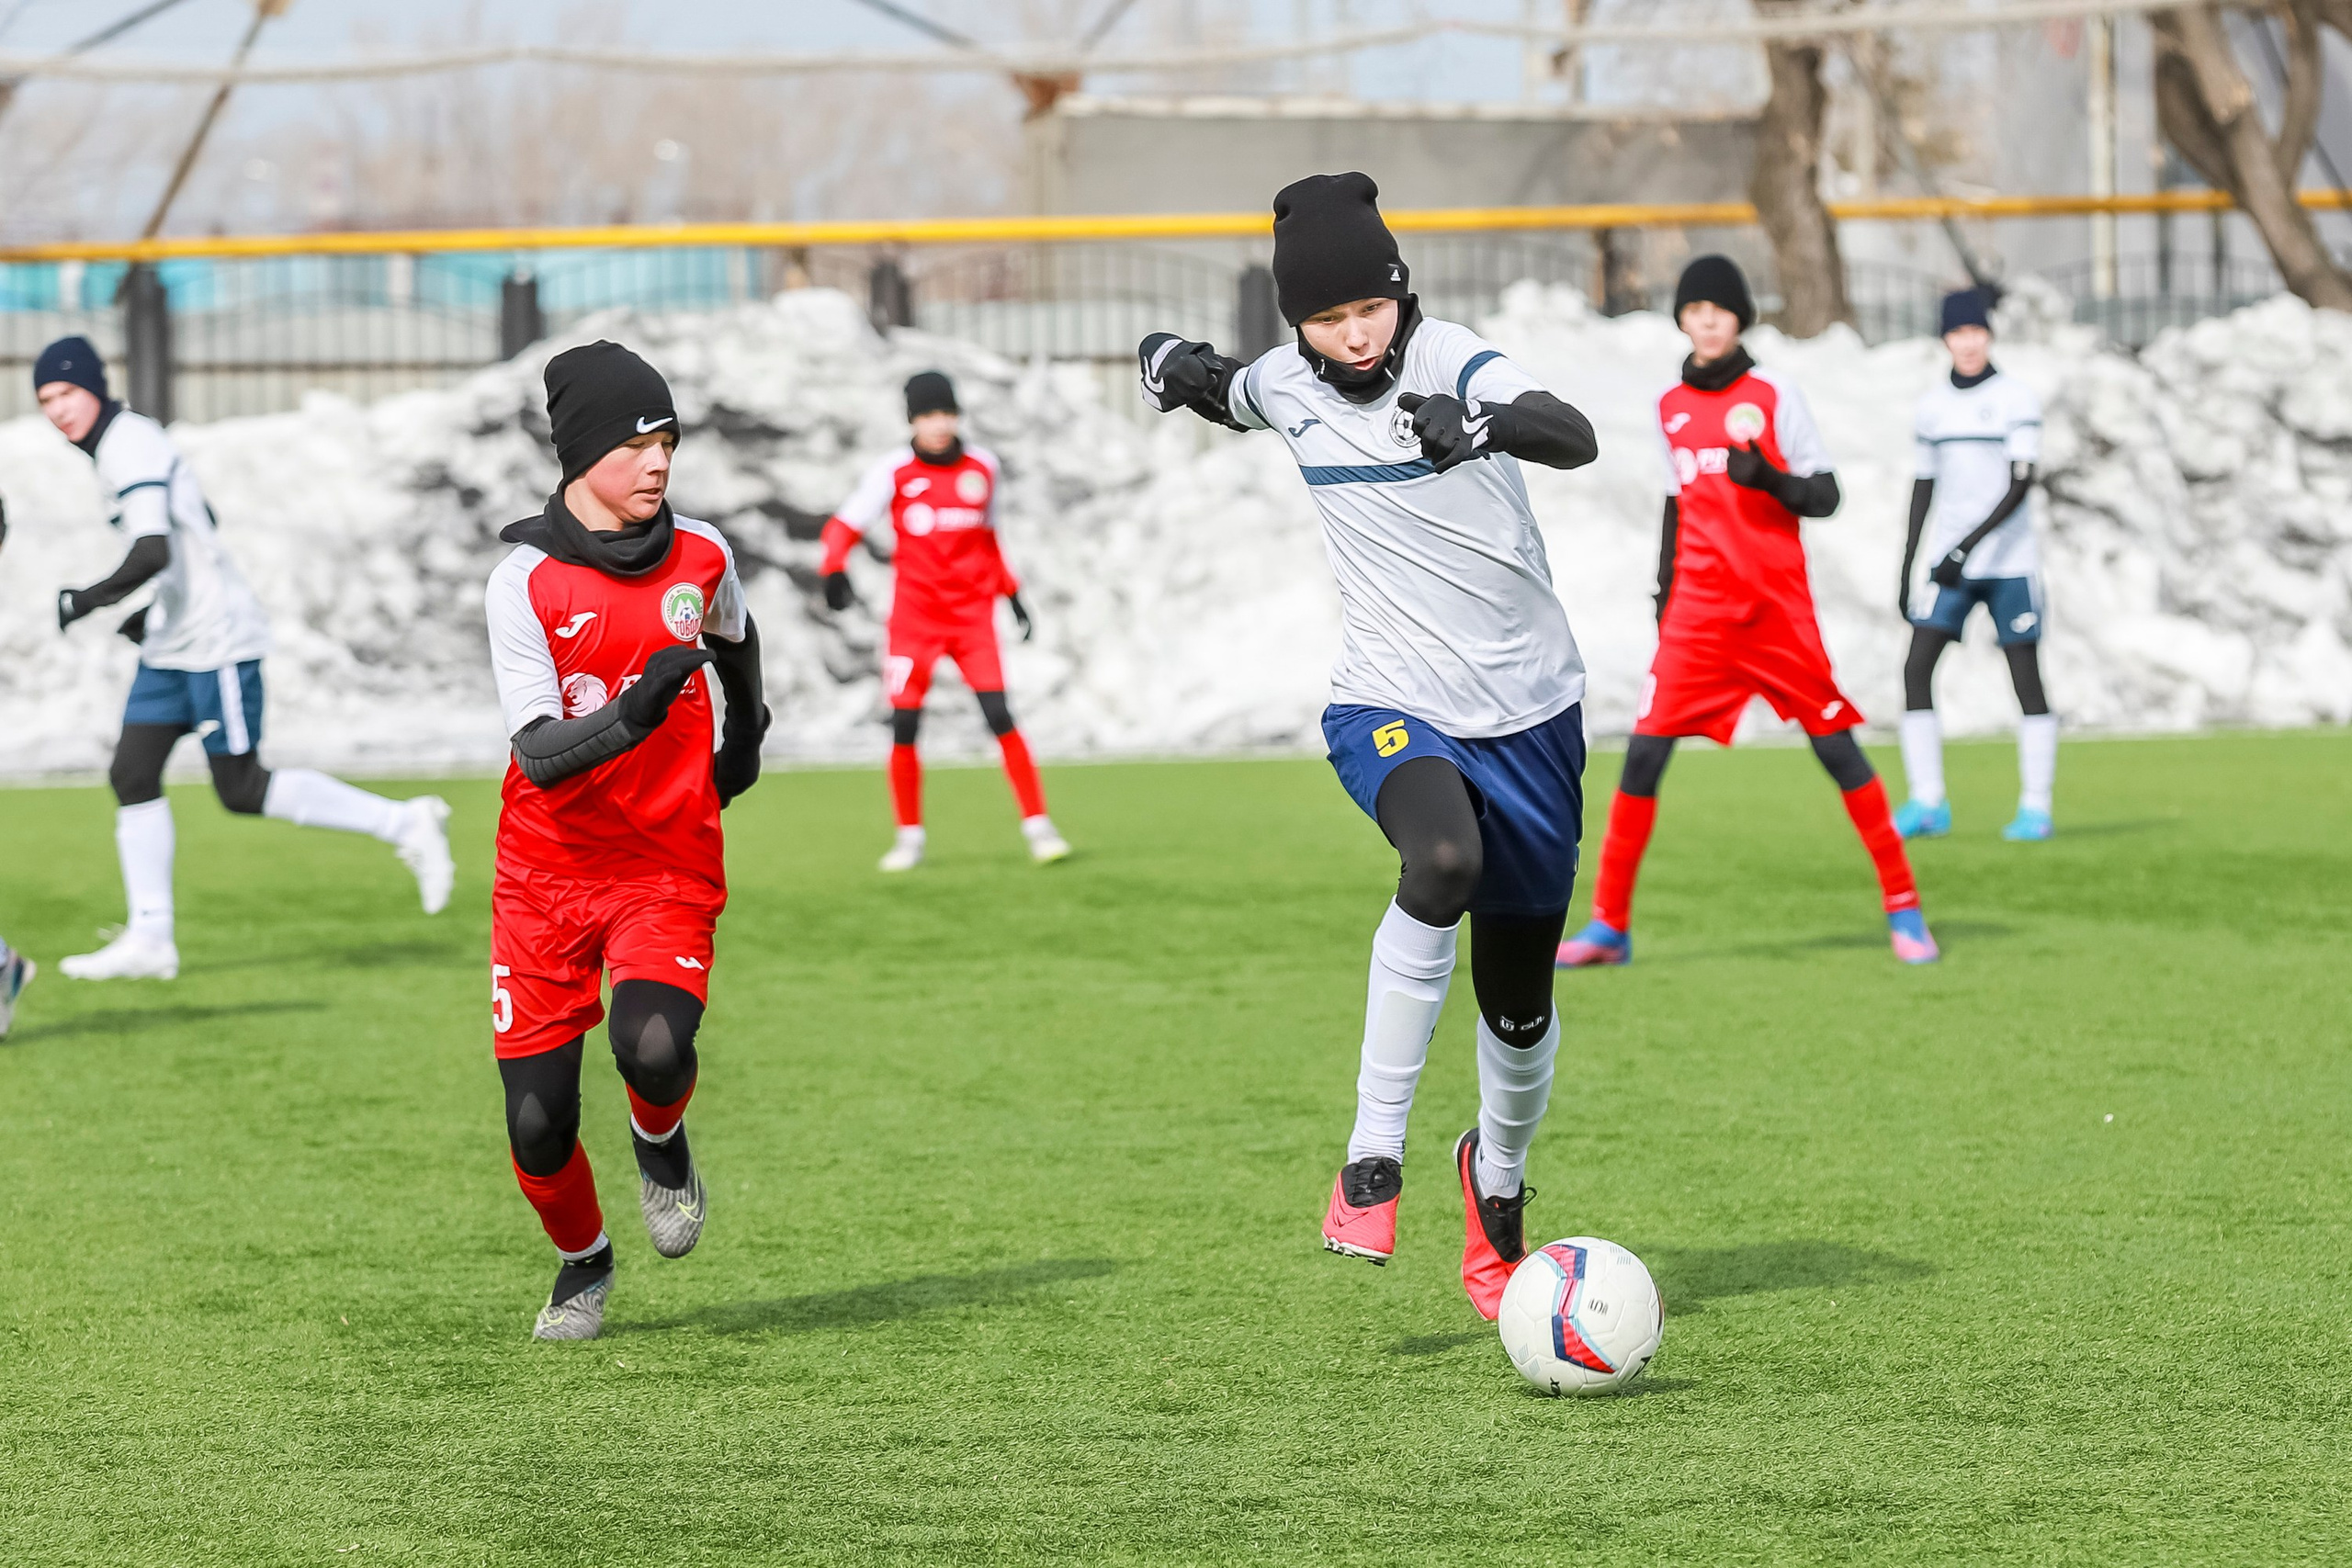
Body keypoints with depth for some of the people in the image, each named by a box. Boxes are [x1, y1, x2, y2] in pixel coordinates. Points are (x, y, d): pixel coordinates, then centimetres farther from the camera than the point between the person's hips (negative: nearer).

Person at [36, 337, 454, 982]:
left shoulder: (129, 445, -16)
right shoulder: (127, 443, 15)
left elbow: (152, 553, -27)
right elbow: (202, 523, 27)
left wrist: (84, 601, -15)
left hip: (217, 641, -10)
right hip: (172, 645, 10)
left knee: (243, 791, -7)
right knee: (132, 776, 4)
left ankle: (401, 823, 2)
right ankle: (149, 939, 5)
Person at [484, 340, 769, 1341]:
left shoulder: (700, 557, -1)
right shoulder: (526, 580, -12)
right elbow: (538, 752, -20)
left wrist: (745, 741, 34)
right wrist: (631, 715, -36)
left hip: (669, 870, 1)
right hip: (546, 875, -1)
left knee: (653, 1046, -28)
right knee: (538, 1125, -3)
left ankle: (661, 1145, 8)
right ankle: (582, 1264, 28)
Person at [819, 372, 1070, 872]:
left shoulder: (982, 466, 6)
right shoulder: (894, 472, -3)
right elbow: (845, 526, -3)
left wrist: (1013, 596, 19)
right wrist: (834, 573, -21)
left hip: (973, 614, 1)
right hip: (914, 615, -1)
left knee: (999, 716, -11)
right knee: (904, 726, -5)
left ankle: (1037, 825, -3)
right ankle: (910, 836, 10)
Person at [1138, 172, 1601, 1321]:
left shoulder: (1451, 362, -14)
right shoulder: (1287, 385, 1)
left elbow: (1575, 439, -33)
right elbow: (1231, 397, 27)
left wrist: (1479, 421, -52)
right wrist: (1176, 368, 5)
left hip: (1528, 709, -1)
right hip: (1389, 708, 1)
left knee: (1519, 1001, 8)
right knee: (1444, 859, -34)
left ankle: (1498, 1178, 41)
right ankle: (1371, 1160, -27)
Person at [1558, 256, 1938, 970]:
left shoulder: (1773, 395, -2)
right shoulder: (1671, 408, 11)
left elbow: (1825, 496, -4)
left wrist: (1769, 479, -23)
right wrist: (1664, 588, 16)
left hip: (1778, 608, -3)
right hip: (1699, 610, 3)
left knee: (1837, 748, -2)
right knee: (1644, 751, -8)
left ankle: (1904, 909, 9)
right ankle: (1609, 924, -2)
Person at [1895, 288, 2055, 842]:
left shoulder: (2016, 398, -5)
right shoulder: (1932, 403, 10)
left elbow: (2020, 485, -13)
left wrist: (1970, 544, -22)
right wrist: (1906, 568, 12)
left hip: (2008, 562, -4)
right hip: (1949, 567, 4)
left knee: (2025, 677, -4)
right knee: (1916, 669, -7)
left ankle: (2035, 806, 3)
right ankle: (1927, 803, -3)